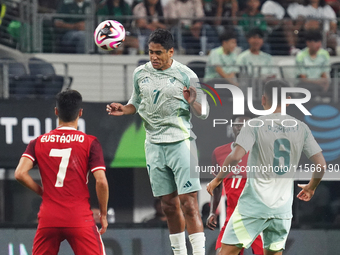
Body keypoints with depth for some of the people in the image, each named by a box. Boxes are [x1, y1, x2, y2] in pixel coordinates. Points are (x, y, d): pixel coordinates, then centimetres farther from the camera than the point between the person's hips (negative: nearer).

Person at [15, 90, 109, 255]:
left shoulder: (39, 142, 7)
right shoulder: (90, 143, 0)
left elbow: (20, 174, -4)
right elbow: (101, 182, -7)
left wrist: (43, 192, 10)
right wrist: (103, 214, 4)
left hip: (48, 219, 3)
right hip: (80, 219, -2)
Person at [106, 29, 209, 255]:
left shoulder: (186, 75, -6)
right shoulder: (140, 73, 7)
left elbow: (203, 112, -3)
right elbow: (137, 103, 22)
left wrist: (193, 102, -24)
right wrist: (123, 109, 1)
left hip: (181, 142, -4)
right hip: (154, 144, 4)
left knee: (189, 203, -12)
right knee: (169, 204, 7)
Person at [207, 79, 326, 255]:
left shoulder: (255, 125, -6)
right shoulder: (300, 128, 5)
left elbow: (235, 157, -19)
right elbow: (321, 165, 4)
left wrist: (217, 179, -3)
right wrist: (311, 188, 23)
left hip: (254, 206, -4)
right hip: (283, 208, 4)